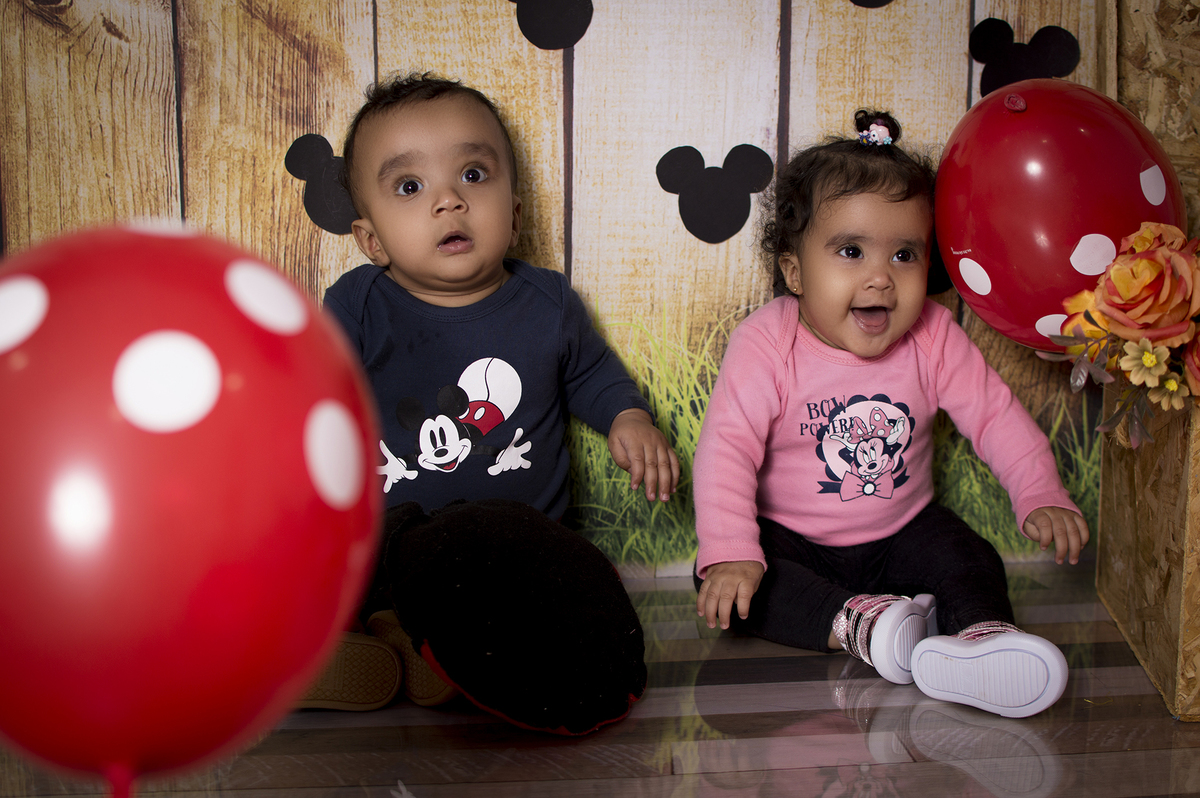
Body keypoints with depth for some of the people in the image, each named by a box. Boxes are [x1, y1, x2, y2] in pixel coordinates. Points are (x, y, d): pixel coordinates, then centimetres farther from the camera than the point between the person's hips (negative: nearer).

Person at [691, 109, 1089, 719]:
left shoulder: (932, 338, -11)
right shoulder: (766, 343, -21)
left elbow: (997, 417, -6)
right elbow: (727, 448, -26)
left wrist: (1040, 498, -19)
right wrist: (730, 552, -37)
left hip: (902, 531, 3)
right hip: (792, 540, -2)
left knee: (972, 564, -22)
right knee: (722, 585, -28)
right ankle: (857, 624, -34)